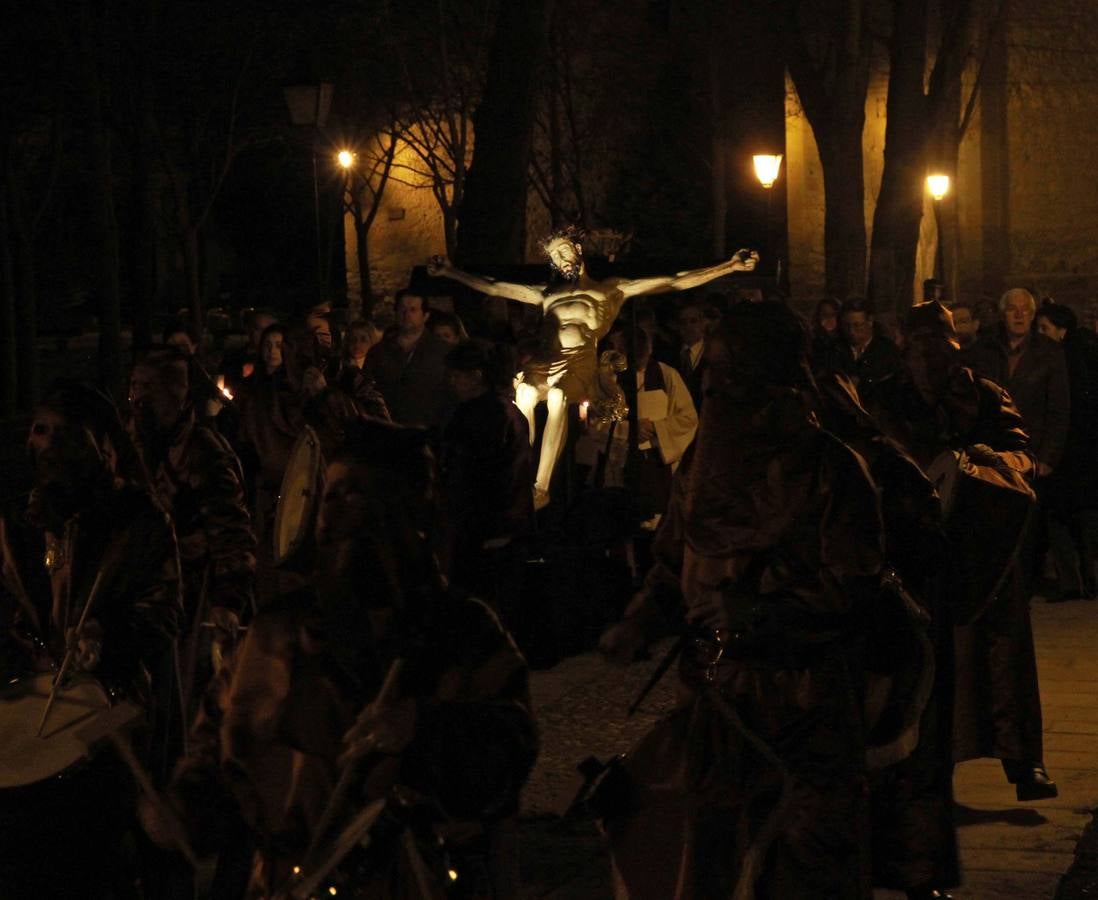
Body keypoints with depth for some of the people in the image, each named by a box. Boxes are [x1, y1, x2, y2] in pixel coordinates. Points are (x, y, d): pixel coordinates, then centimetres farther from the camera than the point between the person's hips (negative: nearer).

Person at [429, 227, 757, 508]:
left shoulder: (610, 290, 21)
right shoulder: (548, 294, 31)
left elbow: (674, 282, 15)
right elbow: (493, 287, 34)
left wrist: (730, 267, 8)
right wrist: (450, 272, 30)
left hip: (580, 362, -3)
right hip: (546, 362, 3)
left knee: (557, 398, -37)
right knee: (524, 394, -33)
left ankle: (541, 488, -40)